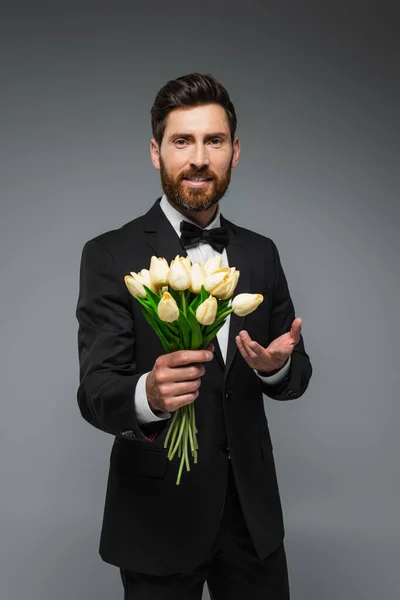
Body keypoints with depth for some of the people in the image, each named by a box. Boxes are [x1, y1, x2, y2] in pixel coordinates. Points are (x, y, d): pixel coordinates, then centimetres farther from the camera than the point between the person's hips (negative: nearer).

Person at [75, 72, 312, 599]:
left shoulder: (260, 254, 4)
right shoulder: (110, 255, -10)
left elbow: (296, 374, 8)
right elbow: (95, 392, -16)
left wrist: (278, 366, -16)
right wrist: (148, 395, -39)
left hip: (251, 510, 4)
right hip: (160, 513, -4)